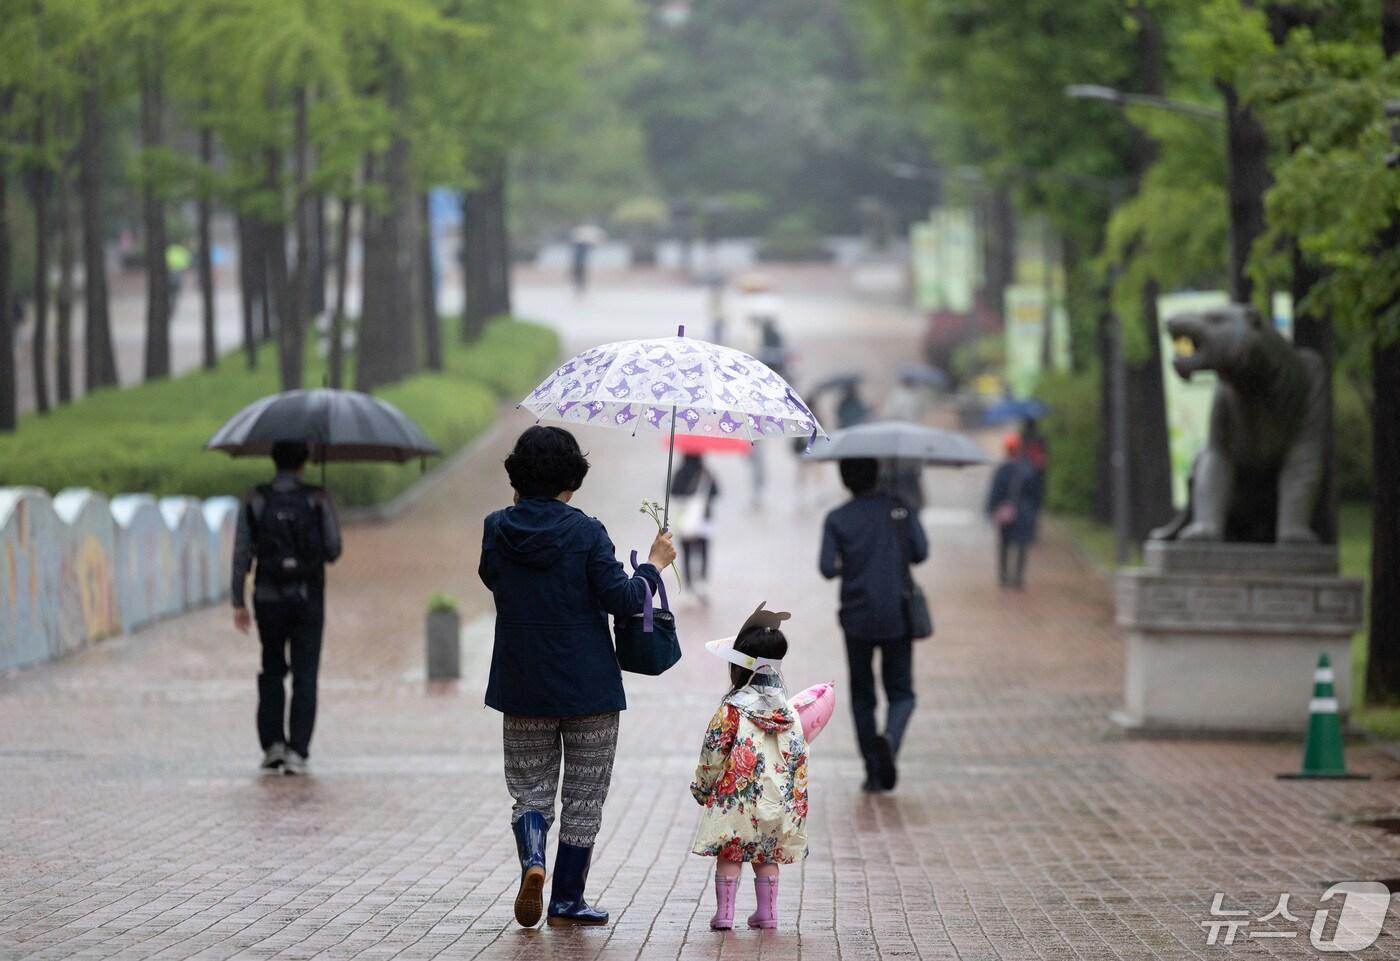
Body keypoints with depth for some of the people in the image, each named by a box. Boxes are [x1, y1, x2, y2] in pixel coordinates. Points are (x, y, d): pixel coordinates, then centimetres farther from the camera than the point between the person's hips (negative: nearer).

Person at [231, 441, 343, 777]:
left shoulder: (255, 500, 0)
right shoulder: (317, 500, -4)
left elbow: (242, 554, -3)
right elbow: (333, 551, -3)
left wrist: (238, 602, 1)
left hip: (269, 599, 1)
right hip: (307, 598, -1)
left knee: (272, 672, 17)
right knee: (304, 677, 1)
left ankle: (272, 743, 7)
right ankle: (296, 751, -8)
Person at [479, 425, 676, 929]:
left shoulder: (497, 529, -3)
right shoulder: (586, 533, -14)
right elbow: (621, 598, -14)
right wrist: (655, 564, 3)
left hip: (522, 688, 3)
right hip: (587, 688, -3)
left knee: (531, 790, 13)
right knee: (583, 796, 10)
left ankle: (532, 860, -16)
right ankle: (567, 899, 12)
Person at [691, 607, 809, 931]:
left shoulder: (731, 710, -11)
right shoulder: (788, 712, 4)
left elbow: (712, 753, -9)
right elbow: (798, 757, 7)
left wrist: (702, 787, 6)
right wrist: (795, 800, 16)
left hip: (735, 798, -4)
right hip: (776, 800, 4)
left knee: (729, 855, 3)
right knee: (767, 856, 16)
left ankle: (724, 913, 1)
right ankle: (767, 913, 16)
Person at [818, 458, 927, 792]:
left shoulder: (837, 519, -5)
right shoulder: (900, 509, -3)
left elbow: (828, 568, -11)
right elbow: (921, 553, -2)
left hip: (857, 618, 0)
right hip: (897, 617, 0)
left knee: (862, 696, 12)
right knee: (901, 693, 8)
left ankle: (874, 772, 9)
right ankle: (890, 738, -23)